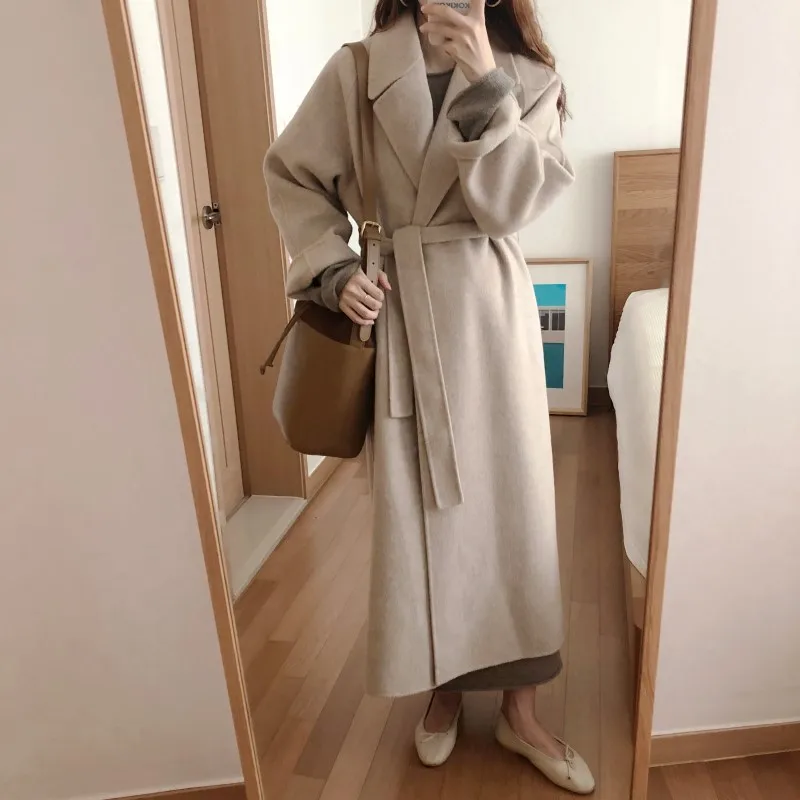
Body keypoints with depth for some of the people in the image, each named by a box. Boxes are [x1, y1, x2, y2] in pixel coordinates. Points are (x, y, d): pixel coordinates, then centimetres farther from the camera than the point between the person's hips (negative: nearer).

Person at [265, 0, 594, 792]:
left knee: (511, 502, 4)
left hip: (492, 312, 1)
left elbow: (510, 202, -8)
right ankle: (443, 687, 33)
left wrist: (484, 85, -17)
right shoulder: (355, 71, 3)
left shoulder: (527, 80, 4)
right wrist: (332, 269, -6)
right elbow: (292, 175, 7)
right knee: (416, 508, 7)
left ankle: (518, 709, 26)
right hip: (398, 312, 0)